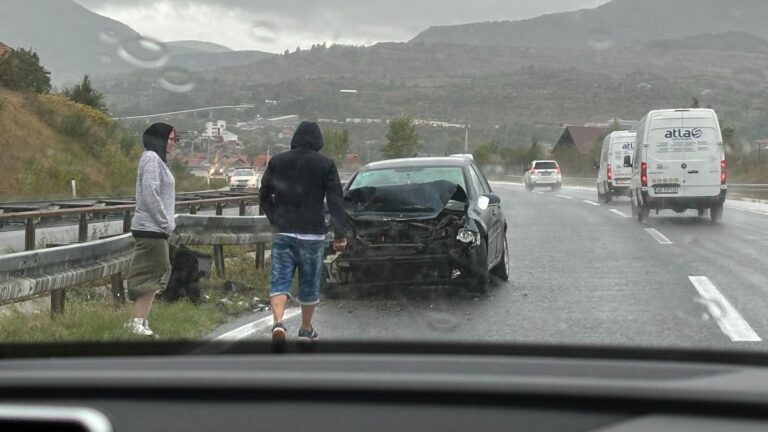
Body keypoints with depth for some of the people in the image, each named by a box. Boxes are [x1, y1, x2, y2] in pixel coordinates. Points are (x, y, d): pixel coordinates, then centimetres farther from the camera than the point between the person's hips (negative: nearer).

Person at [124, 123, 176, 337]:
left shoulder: (157, 159, 19)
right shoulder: (151, 159, -12)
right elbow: (150, 194, -21)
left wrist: (167, 223, 15)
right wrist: (166, 223, -17)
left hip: (155, 228, 10)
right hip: (151, 228, -10)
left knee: (154, 275, 11)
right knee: (153, 274, -8)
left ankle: (139, 320, 13)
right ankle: (137, 321, -7)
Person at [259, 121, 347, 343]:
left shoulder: (277, 162, 4)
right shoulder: (325, 164, -3)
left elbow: (264, 195, 12)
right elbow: (335, 201, -7)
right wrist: (340, 234, -7)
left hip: (283, 233, 1)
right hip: (312, 234, -1)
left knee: (279, 280, -1)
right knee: (309, 283, 12)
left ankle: (278, 322, -23)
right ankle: (306, 329, 25)